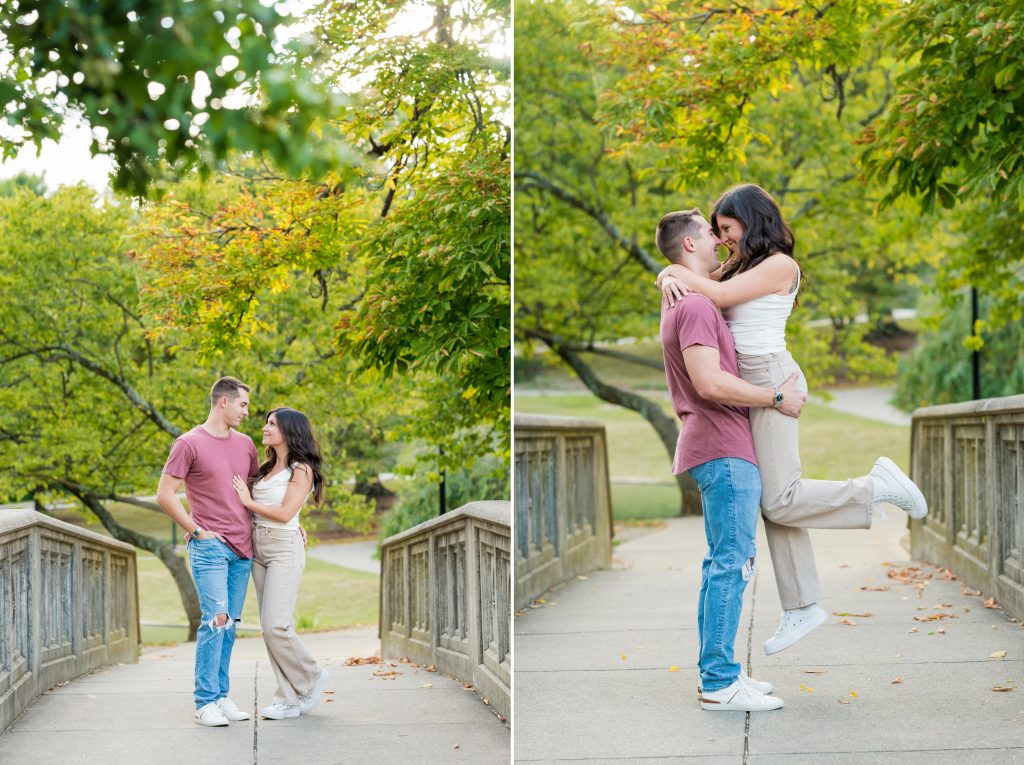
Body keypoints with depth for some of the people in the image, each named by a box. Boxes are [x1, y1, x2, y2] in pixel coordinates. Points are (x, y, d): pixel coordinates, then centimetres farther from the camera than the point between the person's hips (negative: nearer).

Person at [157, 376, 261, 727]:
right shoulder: (189, 444, -5)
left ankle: (221, 697, 13)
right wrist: (197, 531, -9)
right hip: (210, 547, -6)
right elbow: (165, 495, -6)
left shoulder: (245, 444, 14)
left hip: (242, 549, 6)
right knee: (216, 619, -13)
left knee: (230, 624, 7)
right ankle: (205, 702, -9)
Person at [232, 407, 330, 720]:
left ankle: (312, 678, 7)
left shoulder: (301, 470, -6)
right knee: (270, 627, 4)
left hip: (284, 548, -8)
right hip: (258, 548, 8)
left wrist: (249, 502, -6)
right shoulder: (266, 467, 15)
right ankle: (290, 698, 7)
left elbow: (285, 513, -15)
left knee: (276, 626, -14)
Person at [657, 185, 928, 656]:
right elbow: (683, 275, 15)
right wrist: (670, 276, -8)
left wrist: (682, 274, -2)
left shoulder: (779, 265, -7)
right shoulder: (740, 266, 18)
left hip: (771, 379, -9)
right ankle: (801, 606, 9)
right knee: (775, 501, 6)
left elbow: (718, 295, -16)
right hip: (748, 385, 9)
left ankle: (878, 486, 1)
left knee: (779, 502, -11)